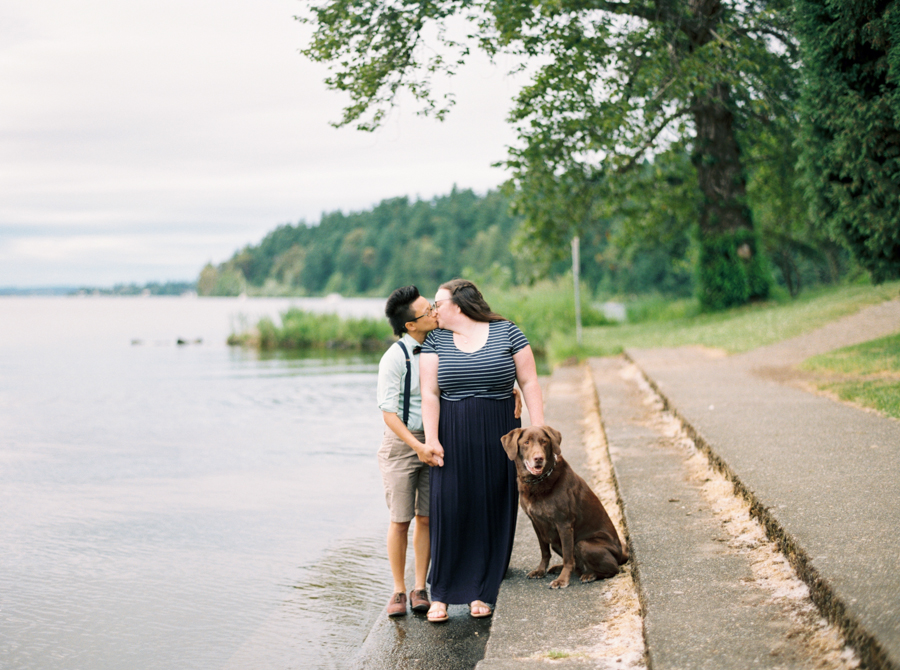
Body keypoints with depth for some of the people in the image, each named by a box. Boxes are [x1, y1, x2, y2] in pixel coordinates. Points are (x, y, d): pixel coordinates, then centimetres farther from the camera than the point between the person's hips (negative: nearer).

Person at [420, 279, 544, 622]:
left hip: (499, 438, 0)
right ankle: (441, 594, 7)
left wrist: (538, 429, -6)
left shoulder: (507, 332, 0)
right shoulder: (435, 340, 4)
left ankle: (482, 593, 14)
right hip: (453, 439, 1)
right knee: (448, 511, -2)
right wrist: (431, 438, -10)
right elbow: (430, 393, 0)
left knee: (493, 513, 3)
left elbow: (529, 381, 1)